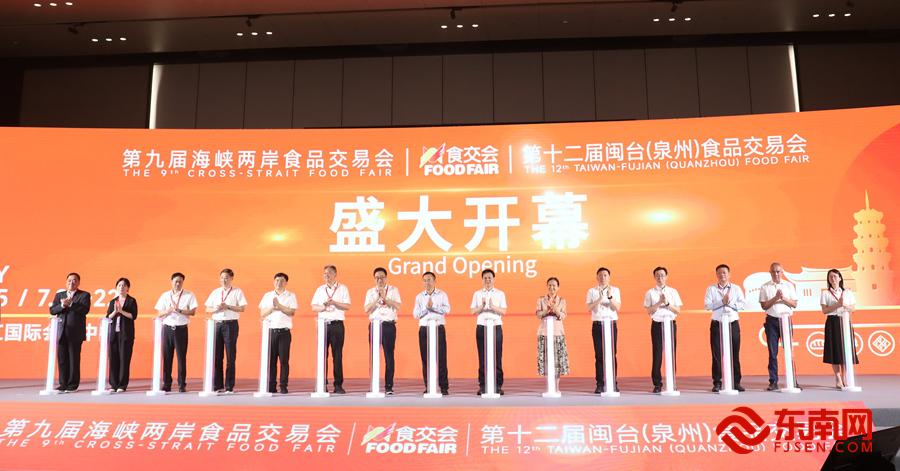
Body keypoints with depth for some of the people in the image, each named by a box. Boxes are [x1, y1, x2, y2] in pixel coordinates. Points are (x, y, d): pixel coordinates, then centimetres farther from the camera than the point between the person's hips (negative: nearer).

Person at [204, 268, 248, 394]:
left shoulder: (237, 292, 4)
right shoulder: (215, 292, 15)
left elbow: (242, 308, -4)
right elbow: (207, 309, 13)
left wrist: (228, 306, -13)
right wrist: (216, 308, -7)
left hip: (231, 324, -4)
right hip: (217, 324, 4)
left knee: (230, 355, -2)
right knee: (217, 355, 4)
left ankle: (229, 387, 2)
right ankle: (217, 385, 11)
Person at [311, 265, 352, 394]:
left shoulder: (343, 289, 8)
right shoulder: (320, 289, 16)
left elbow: (347, 306, -1)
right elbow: (314, 307, 11)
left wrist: (334, 303, -14)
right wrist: (323, 307, -9)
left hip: (337, 324, -2)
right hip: (323, 324, 2)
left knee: (337, 355, -3)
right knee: (322, 354, -1)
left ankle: (338, 385, 1)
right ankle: (322, 384, 5)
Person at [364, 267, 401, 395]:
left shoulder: (393, 290, 9)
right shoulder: (370, 292, 13)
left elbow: (397, 306, -5)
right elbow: (367, 309, 1)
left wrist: (385, 297, -13)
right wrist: (377, 298, -9)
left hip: (389, 325, -1)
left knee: (389, 356, -3)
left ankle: (389, 386, 1)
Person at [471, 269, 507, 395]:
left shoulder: (500, 294, 9)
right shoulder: (477, 294, 11)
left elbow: (504, 311, 0)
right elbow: (473, 311, 4)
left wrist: (493, 306, -17)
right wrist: (482, 306, -15)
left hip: (496, 326, 0)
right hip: (481, 327, 1)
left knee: (497, 357, -4)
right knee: (482, 357, -1)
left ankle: (498, 385, 1)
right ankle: (482, 386, 3)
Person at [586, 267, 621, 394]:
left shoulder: (615, 290, 7)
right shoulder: (592, 291, 7)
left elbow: (617, 308, -3)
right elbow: (589, 308, -5)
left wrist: (610, 297, -19)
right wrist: (599, 299, -20)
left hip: (611, 324, 0)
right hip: (597, 325, 0)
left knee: (612, 354, -2)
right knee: (599, 355, 0)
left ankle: (613, 383, 5)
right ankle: (600, 384, 4)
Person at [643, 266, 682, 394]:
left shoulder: (673, 292, 8)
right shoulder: (650, 293, 4)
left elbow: (678, 310, 3)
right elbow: (649, 311, -4)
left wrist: (667, 303, -10)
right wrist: (659, 302, -15)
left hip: (670, 323, 1)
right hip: (657, 325, -1)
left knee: (672, 354, 0)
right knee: (657, 354, -3)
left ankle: (672, 382, 10)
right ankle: (657, 384, 4)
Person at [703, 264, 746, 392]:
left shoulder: (736, 288, 7)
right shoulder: (711, 289, 5)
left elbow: (742, 305, -2)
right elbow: (707, 305, -7)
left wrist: (730, 303, -14)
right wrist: (722, 302, -15)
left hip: (733, 324, 1)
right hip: (717, 324, -1)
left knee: (734, 354, 2)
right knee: (716, 354, -1)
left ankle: (736, 382, 10)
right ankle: (717, 383, 5)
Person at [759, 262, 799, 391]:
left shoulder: (789, 286, 10)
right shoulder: (765, 287, 6)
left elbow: (794, 304, 5)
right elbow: (764, 306, -1)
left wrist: (784, 298, -11)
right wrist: (775, 298, -13)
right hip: (772, 321, -1)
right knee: (773, 352, 0)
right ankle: (773, 382, 4)